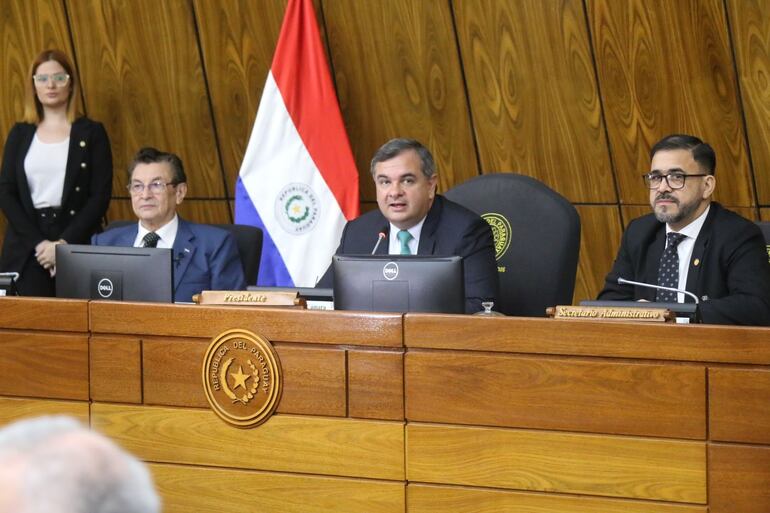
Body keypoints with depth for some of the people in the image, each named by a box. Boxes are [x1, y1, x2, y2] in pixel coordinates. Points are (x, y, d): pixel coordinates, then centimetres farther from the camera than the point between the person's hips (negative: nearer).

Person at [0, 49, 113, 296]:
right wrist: (38, 242, -9)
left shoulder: (91, 132, 5)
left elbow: (100, 196, -2)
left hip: (76, 246, -2)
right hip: (26, 251, 2)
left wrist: (63, 243, -13)